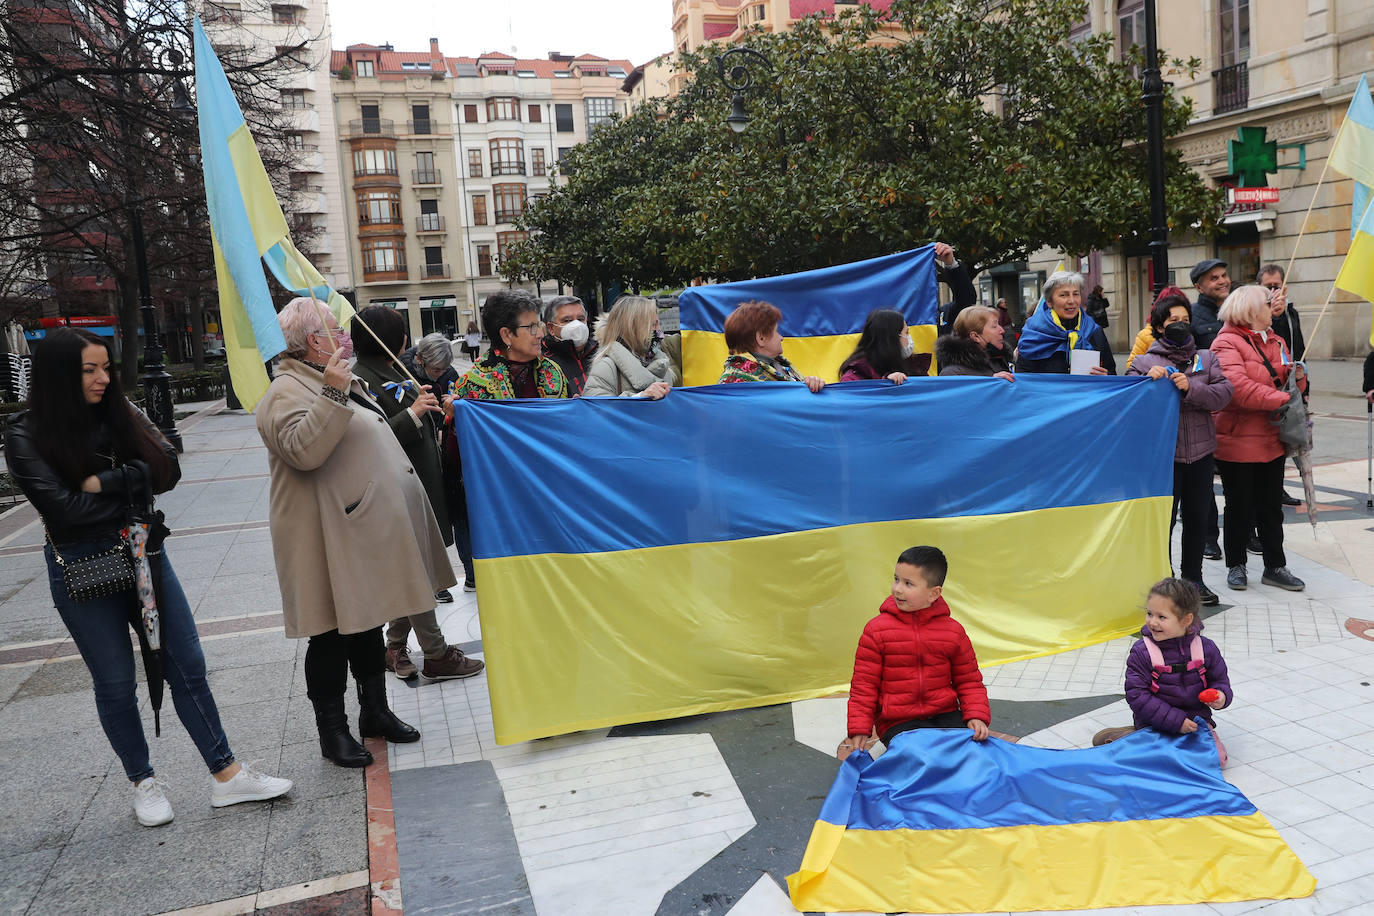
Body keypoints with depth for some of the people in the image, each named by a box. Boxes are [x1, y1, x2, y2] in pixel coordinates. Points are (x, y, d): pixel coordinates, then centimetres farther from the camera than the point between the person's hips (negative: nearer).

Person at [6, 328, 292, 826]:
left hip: (144, 553, 4)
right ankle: (144, 783, 28)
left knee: (188, 666, 6)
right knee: (116, 683, 9)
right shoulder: (26, 436, -9)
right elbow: (65, 508, -18)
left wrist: (105, 481, -17)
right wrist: (134, 487, -9)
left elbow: (168, 468, -9)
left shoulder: (121, 413, 1)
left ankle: (226, 775, 15)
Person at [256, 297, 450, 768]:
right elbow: (303, 451, -30)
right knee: (333, 633, 1)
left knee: (369, 622, 17)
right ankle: (332, 730, 15)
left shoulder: (338, 382, 18)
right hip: (331, 539, -9)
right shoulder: (287, 391, -14)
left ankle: (375, 711, 30)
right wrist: (331, 394, -33)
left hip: (368, 529, 9)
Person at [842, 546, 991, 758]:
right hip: (897, 722, -3)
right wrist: (860, 730, -7)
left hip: (945, 716, 3)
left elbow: (969, 680, 9)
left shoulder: (953, 631, 2)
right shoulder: (876, 630, -5)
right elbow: (864, 685, -1)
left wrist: (977, 716, -8)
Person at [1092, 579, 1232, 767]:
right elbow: (1137, 695, -14)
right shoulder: (1141, 652, -10)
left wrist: (1221, 695, -13)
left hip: (1196, 718, 3)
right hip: (1153, 723, -3)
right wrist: (1175, 721, -20)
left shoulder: (1205, 648, -2)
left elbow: (1218, 679, 13)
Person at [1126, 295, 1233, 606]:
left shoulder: (1206, 358, 11)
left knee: (1197, 517, 12)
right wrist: (1149, 381, -24)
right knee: (1163, 518, 1)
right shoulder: (1144, 363, 2)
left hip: (1201, 451, 3)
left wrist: (1191, 387, -18)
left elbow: (1224, 393, -3)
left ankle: (1193, 578, 26)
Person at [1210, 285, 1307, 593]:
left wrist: (1298, 377, -4)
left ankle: (1275, 567, 24)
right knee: (1240, 507, 6)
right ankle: (1236, 565, 20)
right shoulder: (1227, 343, -12)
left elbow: (1287, 383, 19)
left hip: (1272, 440, 7)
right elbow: (1238, 387, -25)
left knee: (1271, 507, 13)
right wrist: (1282, 399, -24)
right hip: (1237, 442, -7)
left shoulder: (1276, 342, 14)